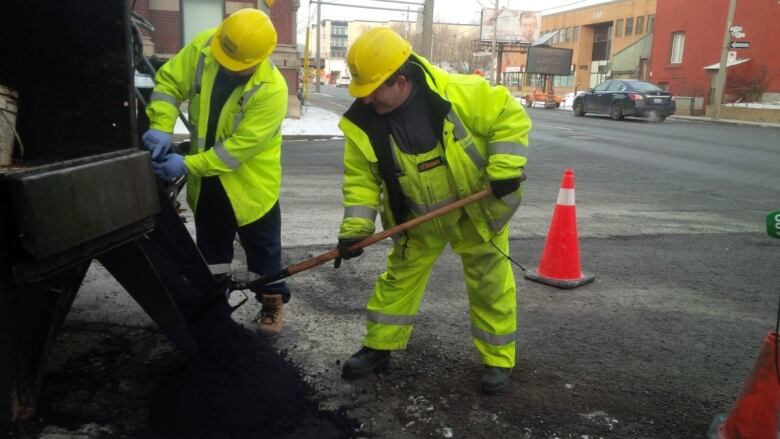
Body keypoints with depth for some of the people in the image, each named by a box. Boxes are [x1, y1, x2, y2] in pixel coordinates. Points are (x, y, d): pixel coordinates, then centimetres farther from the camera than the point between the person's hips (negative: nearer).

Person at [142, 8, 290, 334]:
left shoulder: (271, 90, -29)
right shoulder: (203, 47, -14)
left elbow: (240, 147, -27)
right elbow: (169, 81, -3)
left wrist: (187, 165, -26)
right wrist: (161, 127, -18)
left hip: (251, 180, -5)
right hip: (207, 176, 5)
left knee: (261, 245, 10)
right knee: (210, 244, 20)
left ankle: (273, 301, 29)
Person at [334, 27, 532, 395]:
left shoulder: (458, 92, -28)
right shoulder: (363, 122, -17)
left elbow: (509, 115, -18)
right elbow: (361, 178, -9)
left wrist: (505, 169, -25)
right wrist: (355, 228, -17)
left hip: (477, 207, -3)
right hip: (418, 216, 3)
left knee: (490, 283, 5)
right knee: (400, 276, 10)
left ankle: (498, 360, 22)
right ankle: (379, 347, 27)